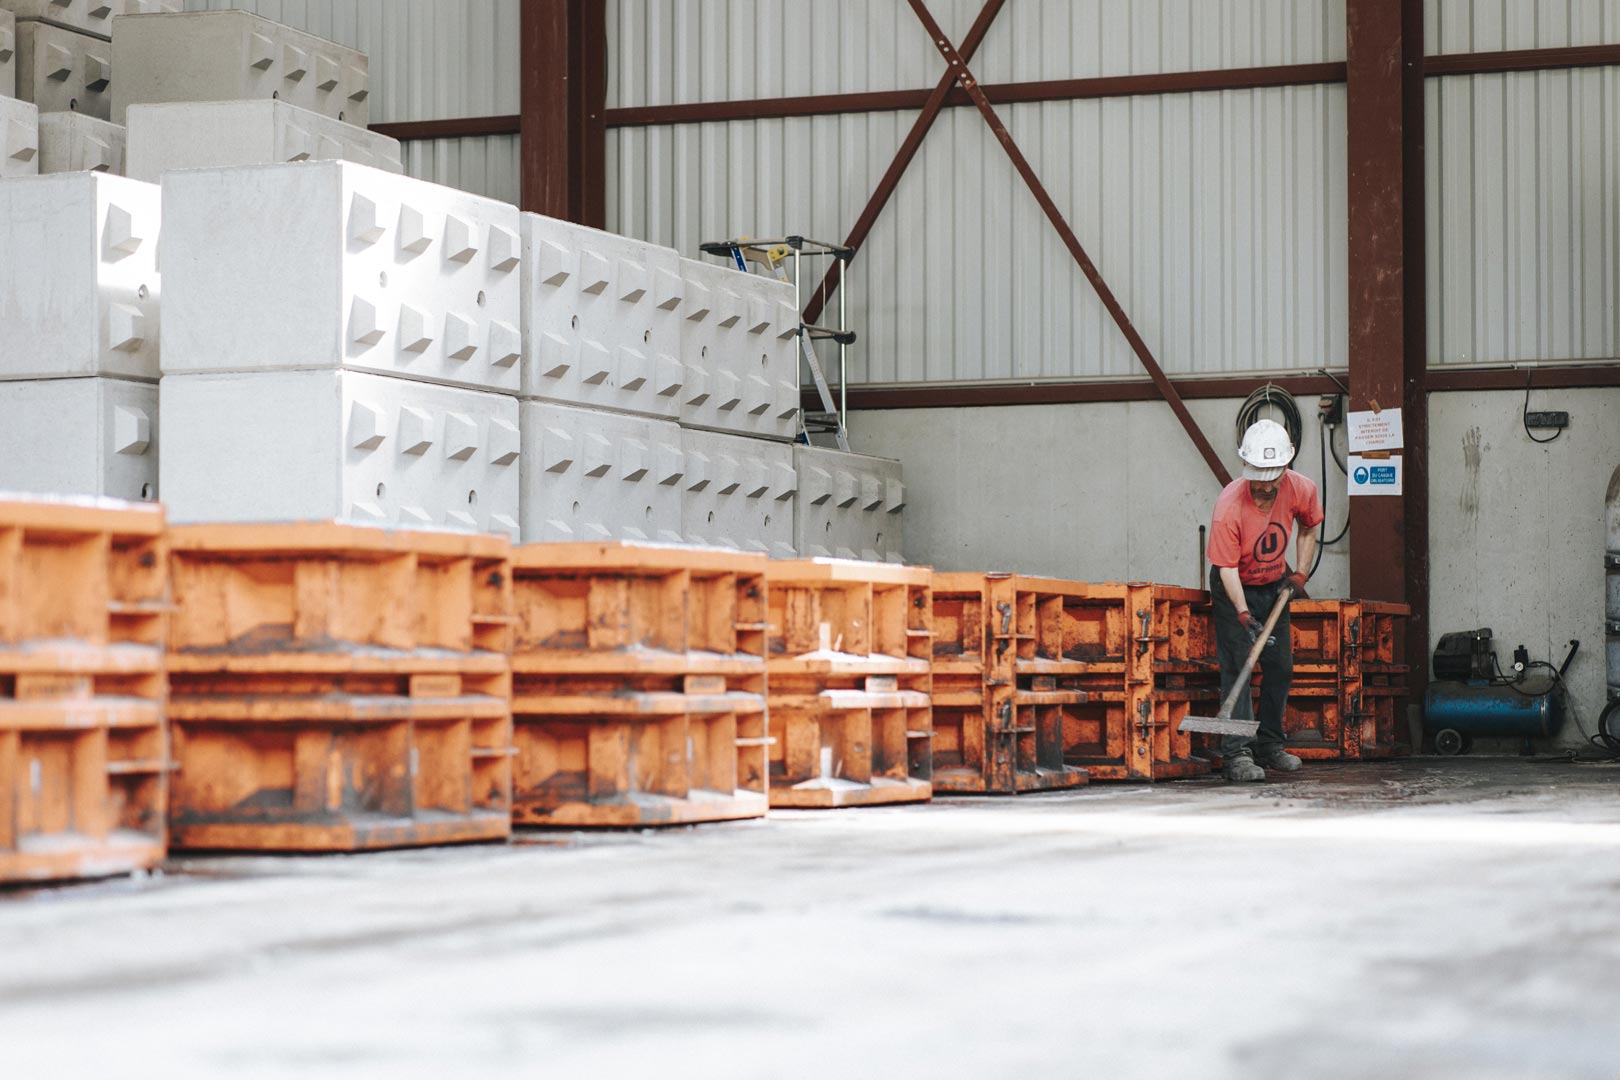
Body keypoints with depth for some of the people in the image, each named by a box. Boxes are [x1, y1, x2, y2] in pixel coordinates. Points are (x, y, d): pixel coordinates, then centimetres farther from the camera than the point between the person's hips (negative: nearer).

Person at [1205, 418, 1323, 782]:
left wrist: (1300, 573, -3)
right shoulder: (1229, 505, -32)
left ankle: (1269, 745, 21)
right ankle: (1237, 753, -17)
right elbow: (1227, 568, -29)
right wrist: (1244, 615, -38)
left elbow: (1309, 528, 6)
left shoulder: (1302, 490, -17)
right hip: (1235, 588, -5)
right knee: (1237, 664, -14)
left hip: (1275, 585, 5)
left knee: (1280, 666, 9)